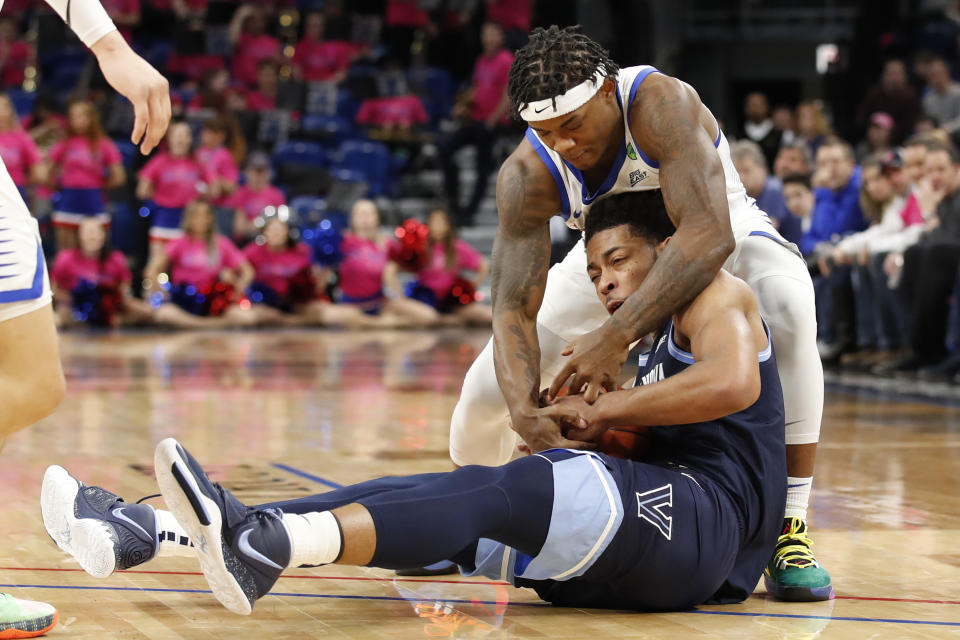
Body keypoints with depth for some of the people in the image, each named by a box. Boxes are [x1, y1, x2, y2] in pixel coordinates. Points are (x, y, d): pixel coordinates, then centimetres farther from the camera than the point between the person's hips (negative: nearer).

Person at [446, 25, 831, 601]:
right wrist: (526, 414, -48)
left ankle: (790, 528, -30)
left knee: (787, 300, -38)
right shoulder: (527, 176, -27)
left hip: (720, 235, -3)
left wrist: (617, 335, -58)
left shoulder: (660, 104, -39)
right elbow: (514, 309, -29)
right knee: (490, 387, -6)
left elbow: (710, 234, -50)